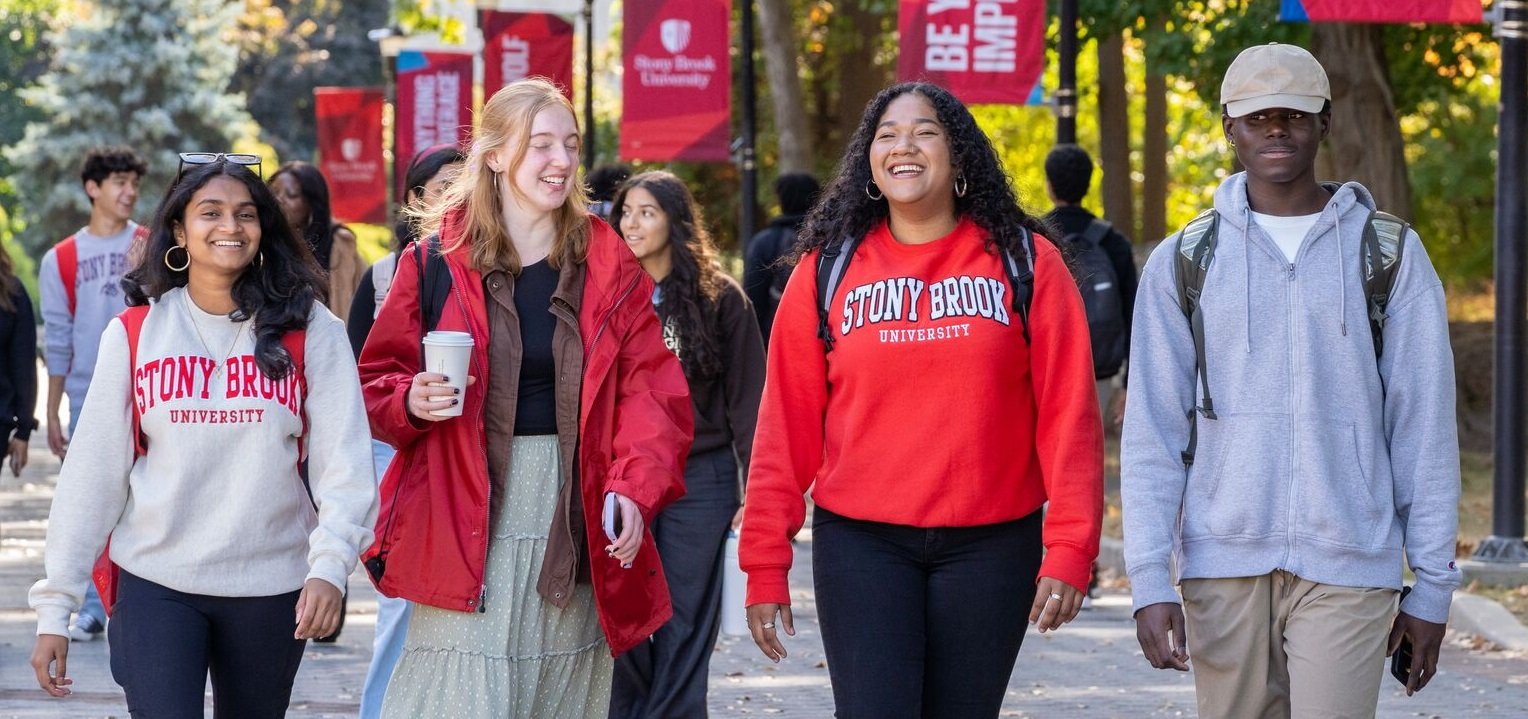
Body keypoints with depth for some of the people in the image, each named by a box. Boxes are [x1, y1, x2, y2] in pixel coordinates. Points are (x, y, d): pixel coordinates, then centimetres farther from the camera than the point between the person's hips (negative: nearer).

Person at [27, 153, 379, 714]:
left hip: (271, 584, 1)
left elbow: (343, 462, -7)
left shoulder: (309, 330, -1)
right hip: (156, 584, 0)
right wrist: (55, 604, -1)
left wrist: (330, 563, -23)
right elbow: (92, 473, 2)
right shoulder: (135, 332, 2)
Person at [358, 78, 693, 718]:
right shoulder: (438, 263, 2)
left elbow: (652, 394, 3)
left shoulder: (609, 269, 7)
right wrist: (411, 401, -15)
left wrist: (635, 489, -13)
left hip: (574, 519, 3)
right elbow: (376, 382, 8)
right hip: (466, 523, -2)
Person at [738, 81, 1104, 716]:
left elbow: (1068, 416, -1)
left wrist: (1069, 547, -9)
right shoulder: (828, 270, 5)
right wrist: (765, 562, 0)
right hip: (862, 544, 0)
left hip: (991, 544, 0)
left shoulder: (1025, 262, 3)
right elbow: (787, 424, 4)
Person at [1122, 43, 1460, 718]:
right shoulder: (1182, 262, 7)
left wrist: (1433, 584, 2)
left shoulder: (1389, 253, 5)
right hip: (1223, 567, 1)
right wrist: (1149, 581, -6)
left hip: (1347, 567, -1)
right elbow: (1152, 434, 3)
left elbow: (1425, 428, 5)